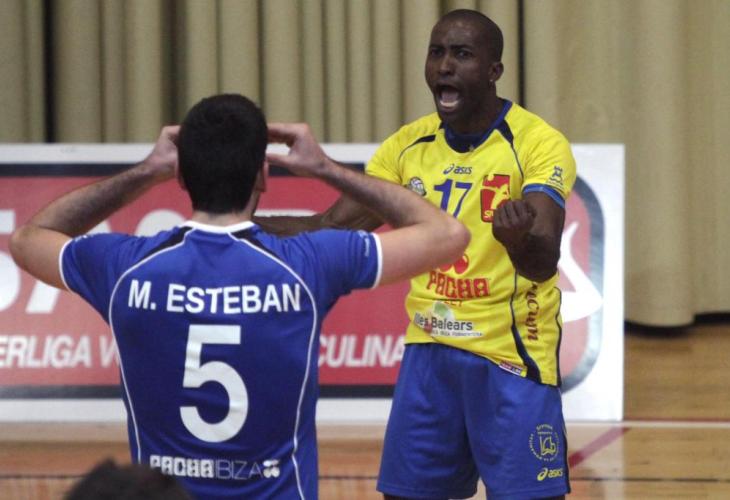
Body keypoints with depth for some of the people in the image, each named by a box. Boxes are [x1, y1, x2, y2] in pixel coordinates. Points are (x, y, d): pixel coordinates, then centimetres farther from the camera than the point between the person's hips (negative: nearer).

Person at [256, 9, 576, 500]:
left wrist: (520, 236, -49)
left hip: (512, 358, -6)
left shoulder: (537, 143, -13)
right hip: (429, 352, 6)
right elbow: (332, 228, 4)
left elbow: (543, 264, -25)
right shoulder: (408, 145, 4)